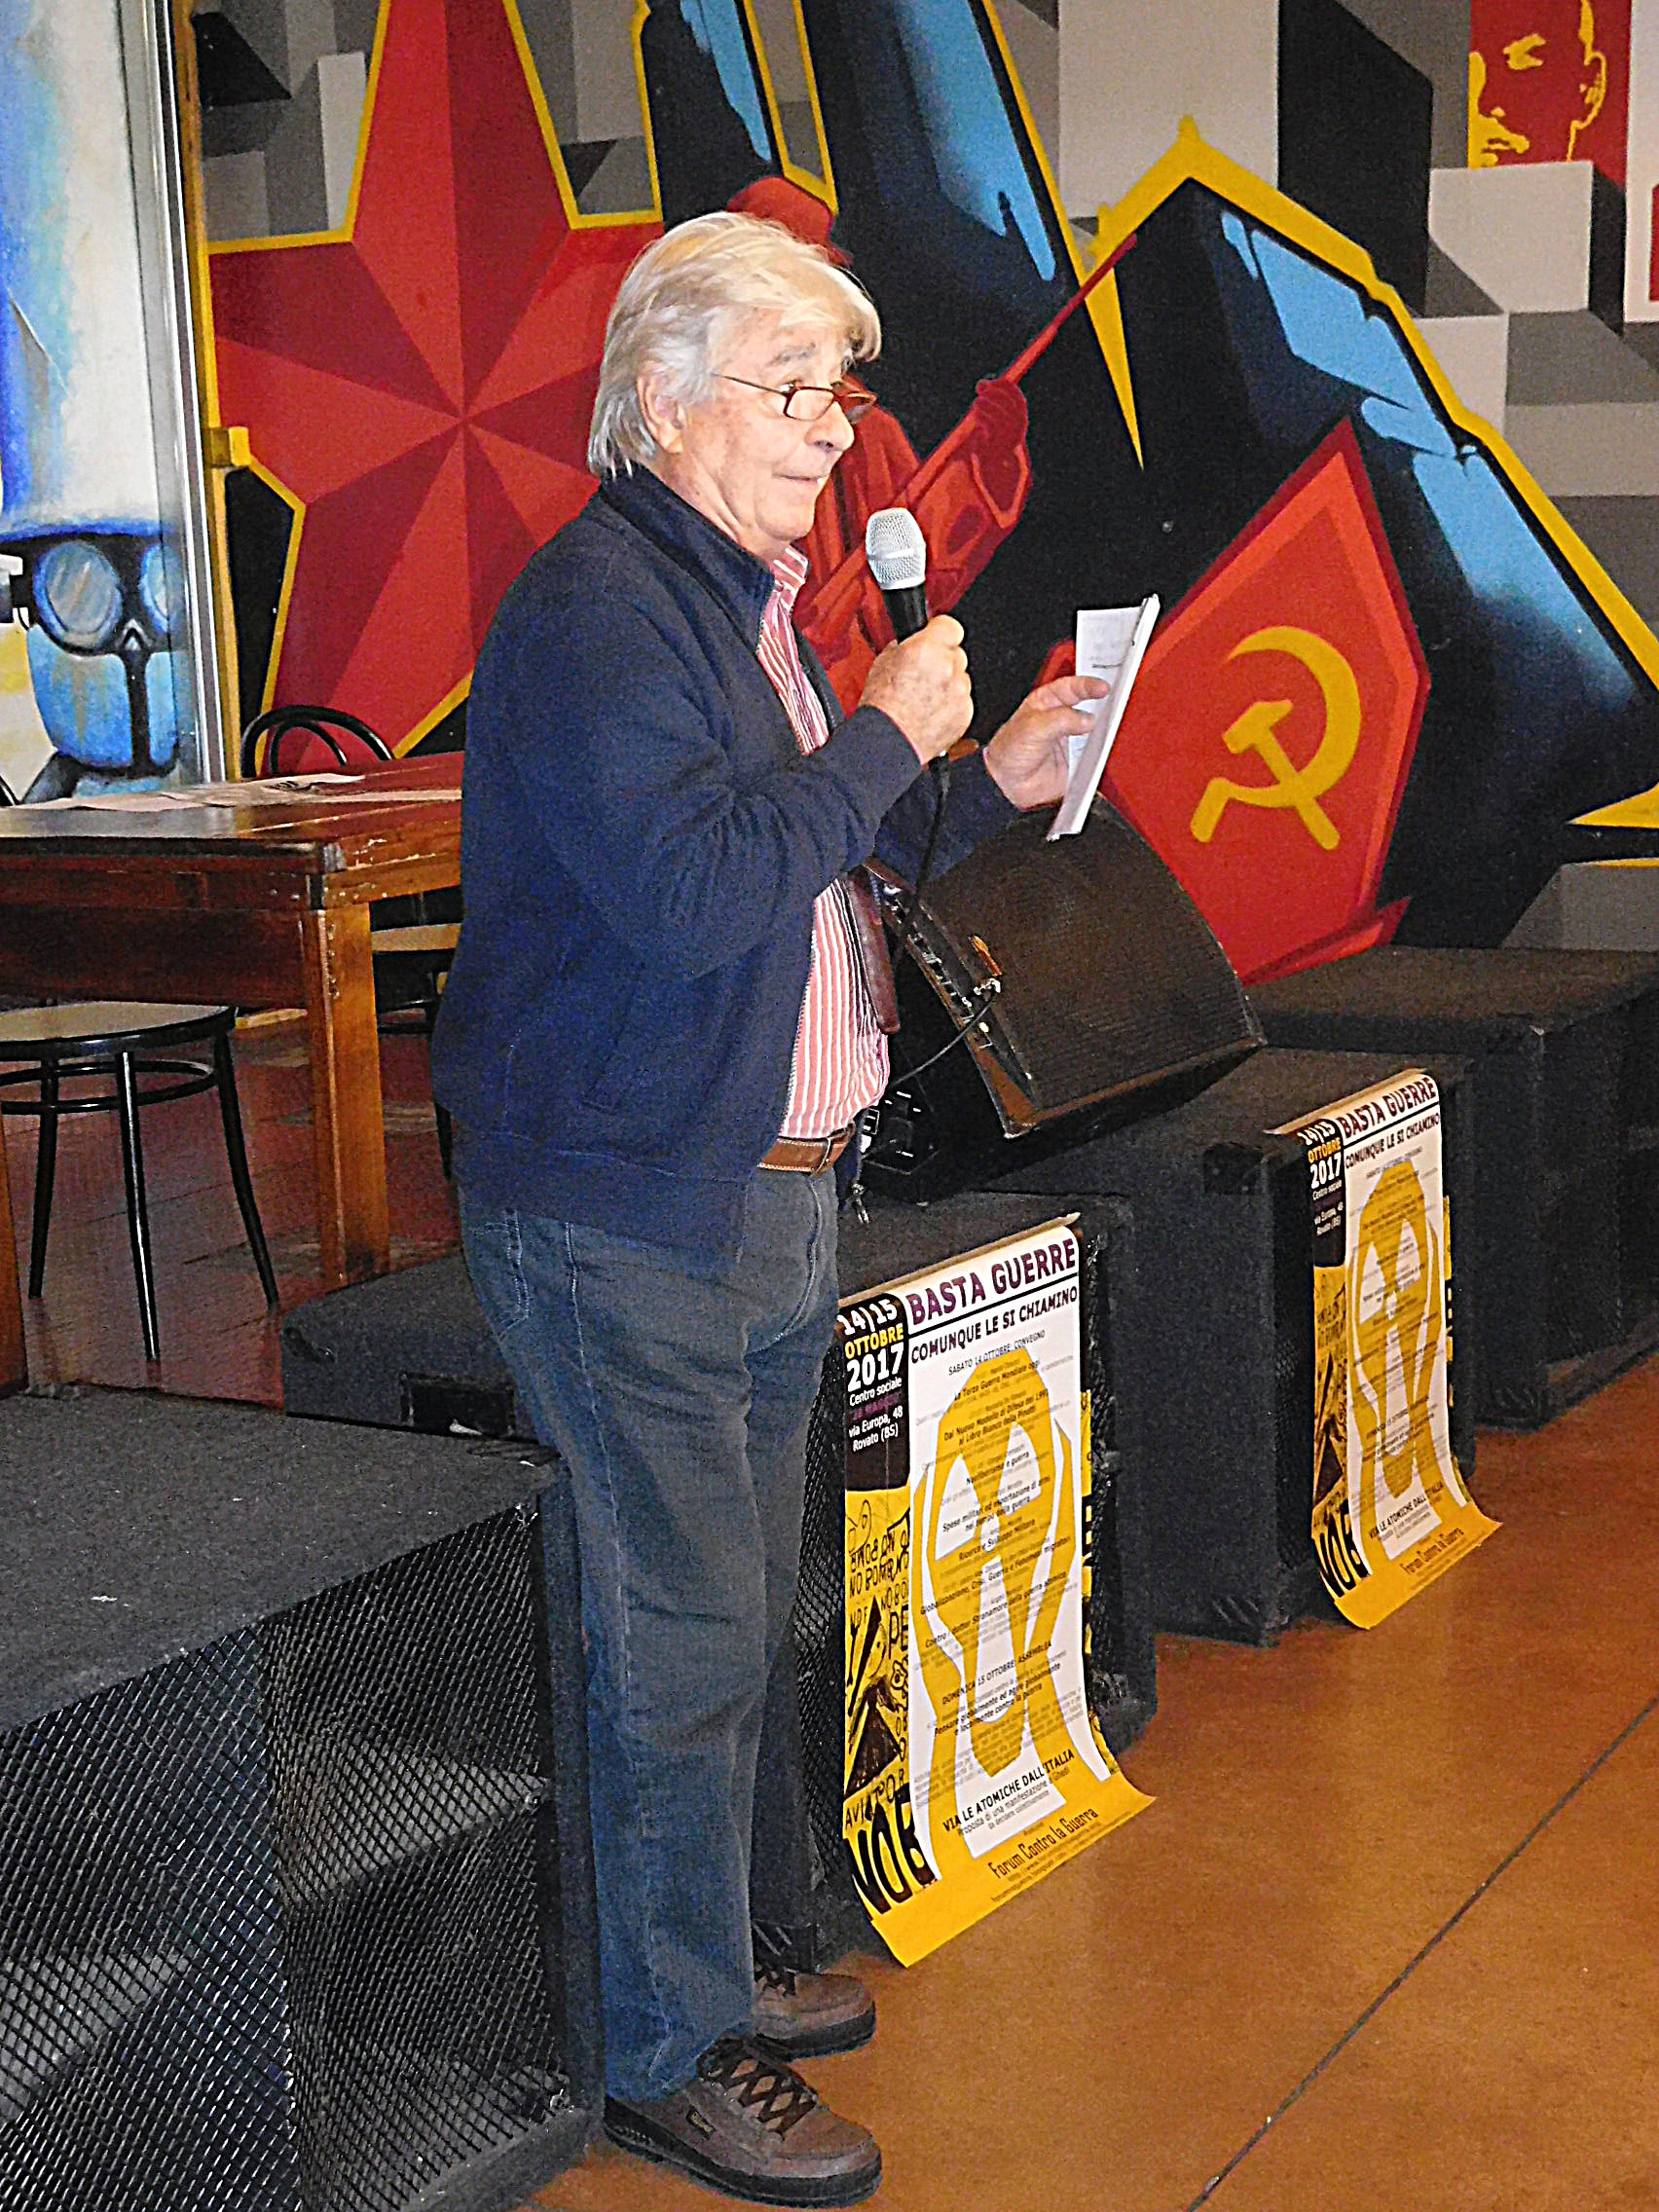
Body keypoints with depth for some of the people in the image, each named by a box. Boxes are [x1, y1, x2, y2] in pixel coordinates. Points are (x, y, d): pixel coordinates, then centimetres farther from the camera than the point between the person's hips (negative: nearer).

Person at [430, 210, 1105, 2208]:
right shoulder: (593, 609, -17)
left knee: (736, 1615, 18)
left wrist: (985, 787, 11)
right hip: (624, 1219, -10)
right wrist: (888, 732, -19)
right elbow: (689, 888, -29)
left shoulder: (751, 603, 16)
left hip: (768, 1198, 10)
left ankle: (707, 1966, 34)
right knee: (679, 1638, -3)